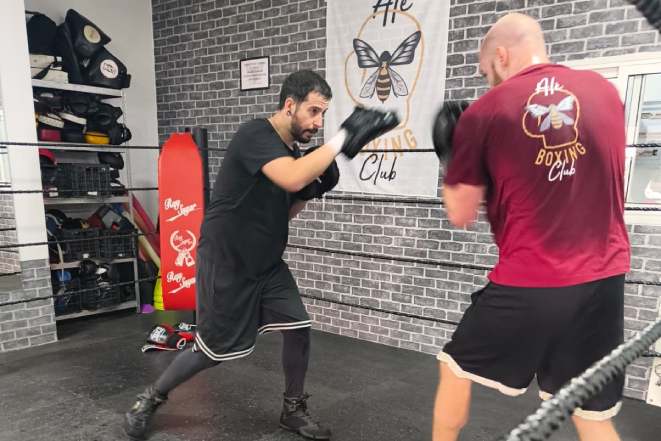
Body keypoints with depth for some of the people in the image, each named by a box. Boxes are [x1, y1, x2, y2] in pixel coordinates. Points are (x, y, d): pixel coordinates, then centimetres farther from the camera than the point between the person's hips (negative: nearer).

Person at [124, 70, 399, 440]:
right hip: (225, 263, -7)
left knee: (300, 328, 1)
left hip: (267, 263, 8)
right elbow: (292, 179, -39)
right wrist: (344, 138, -33)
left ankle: (294, 410, 23)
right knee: (215, 350, 4)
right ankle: (151, 398, 30)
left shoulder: (293, 152, 5)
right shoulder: (255, 135, -20)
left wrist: (312, 190, -5)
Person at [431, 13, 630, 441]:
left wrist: (450, 153, 14)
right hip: (603, 280, 5)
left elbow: (461, 215, -1)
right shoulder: (604, 91, 6)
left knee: (457, 369, 21)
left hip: (527, 285, -4)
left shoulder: (485, 111, -7)